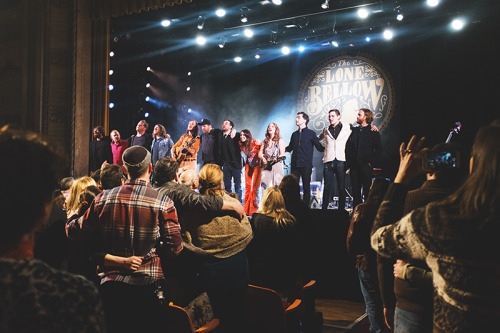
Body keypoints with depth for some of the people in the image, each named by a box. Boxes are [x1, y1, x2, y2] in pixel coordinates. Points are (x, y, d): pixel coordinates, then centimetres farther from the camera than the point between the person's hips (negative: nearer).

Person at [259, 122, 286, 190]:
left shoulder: (280, 141, 5)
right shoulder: (265, 141, 16)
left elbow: (282, 155, -3)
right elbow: (260, 153, 11)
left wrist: (275, 159, -21)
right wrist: (263, 159, -10)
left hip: (277, 167, -3)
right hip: (266, 167, 4)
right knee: (265, 187, -4)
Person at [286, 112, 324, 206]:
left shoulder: (311, 133, 3)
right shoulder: (294, 134, 15)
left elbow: (319, 147, 4)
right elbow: (289, 148, 26)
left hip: (306, 165, -4)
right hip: (295, 165, 4)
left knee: (306, 187, 1)